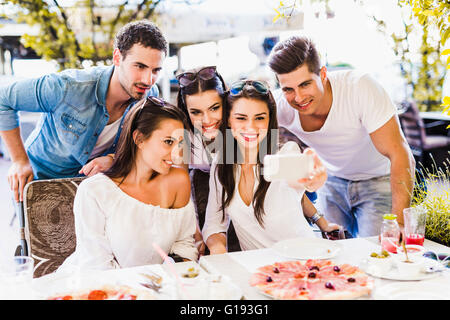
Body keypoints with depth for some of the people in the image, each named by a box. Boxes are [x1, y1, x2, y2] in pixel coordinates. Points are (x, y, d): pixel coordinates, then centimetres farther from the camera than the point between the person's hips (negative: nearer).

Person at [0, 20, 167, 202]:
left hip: (92, 180, 4)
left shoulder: (150, 96, -17)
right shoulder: (68, 88, -32)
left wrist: (112, 159, -22)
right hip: (40, 178, -3)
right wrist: (19, 160, -16)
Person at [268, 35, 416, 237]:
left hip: (378, 179, -3)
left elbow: (400, 156, -32)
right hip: (332, 181, 3)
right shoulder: (279, 105, -22)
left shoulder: (360, 87, -32)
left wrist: (398, 222, -40)